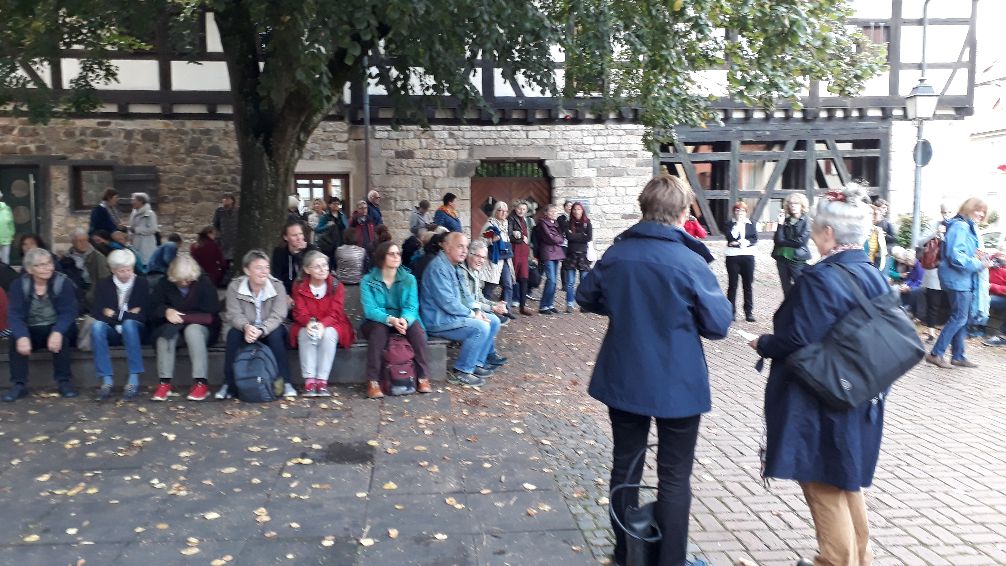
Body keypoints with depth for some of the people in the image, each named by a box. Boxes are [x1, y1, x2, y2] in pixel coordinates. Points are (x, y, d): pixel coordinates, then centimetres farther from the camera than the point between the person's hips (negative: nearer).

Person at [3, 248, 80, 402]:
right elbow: (14, 315, -15)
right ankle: (18, 384, -24)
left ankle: (63, 381, -24)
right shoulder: (19, 285, -5)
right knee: (15, 337, -28)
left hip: (57, 328, -2)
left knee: (62, 335, -34)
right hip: (31, 331, 2)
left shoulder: (63, 282, -9)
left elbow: (68, 312, -18)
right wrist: (22, 336, -36)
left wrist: (57, 332, -38)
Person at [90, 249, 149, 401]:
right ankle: (106, 381, -32)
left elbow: (144, 314, -6)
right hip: (112, 332, 1)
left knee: (129, 323, -35)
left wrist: (114, 314, -10)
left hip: (134, 330, -1)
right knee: (97, 326, -31)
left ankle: (133, 380, -35)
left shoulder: (142, 283, 4)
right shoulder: (102, 284, 7)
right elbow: (96, 313, -5)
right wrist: (129, 313, -12)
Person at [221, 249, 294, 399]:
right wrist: (247, 327, -37)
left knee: (276, 333, -33)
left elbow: (278, 316, -20)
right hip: (245, 329, 1)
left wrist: (260, 330, -39)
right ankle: (228, 384, -20)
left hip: (270, 330, -1)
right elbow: (235, 314, -14)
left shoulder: (277, 286, -12)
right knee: (233, 333, -29)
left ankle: (286, 382, -25)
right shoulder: (234, 286, -8)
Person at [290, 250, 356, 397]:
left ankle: (322, 380, -33)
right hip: (307, 326, 1)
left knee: (329, 334, -34)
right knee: (305, 334, -33)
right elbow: (300, 312, -8)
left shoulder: (336, 286, -5)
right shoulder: (299, 287, -2)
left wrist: (323, 324, -33)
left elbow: (335, 313, -11)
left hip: (330, 326, -1)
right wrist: (309, 323, -32)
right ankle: (309, 380, -34)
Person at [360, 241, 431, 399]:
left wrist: (405, 320, -32)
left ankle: (423, 377, -21)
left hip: (403, 321, 2)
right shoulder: (368, 281, -5)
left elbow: (411, 307, -7)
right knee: (379, 329, -35)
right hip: (377, 322, -2)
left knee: (416, 328, -29)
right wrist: (390, 319, -34)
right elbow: (369, 309, -16)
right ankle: (373, 382, -32)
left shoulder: (409, 279, 2)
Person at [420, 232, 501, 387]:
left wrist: (476, 310, 2)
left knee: (493, 322, 6)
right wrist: (472, 314, -16)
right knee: (480, 327, -25)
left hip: (452, 315, 10)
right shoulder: (438, 267, -21)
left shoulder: (454, 266, 12)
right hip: (438, 320, -10)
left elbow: (464, 294, 21)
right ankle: (461, 372, -14)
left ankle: (477, 363, 10)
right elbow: (448, 302, -26)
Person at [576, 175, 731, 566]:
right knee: (674, 476, 8)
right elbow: (719, 325, -12)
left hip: (623, 380, 5)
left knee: (625, 466, 17)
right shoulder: (689, 262, -18)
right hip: (677, 384, -4)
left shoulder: (615, 254, -4)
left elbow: (586, 298, 10)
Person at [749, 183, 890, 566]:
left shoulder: (820, 279, -22)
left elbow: (797, 341, -24)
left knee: (824, 487, 7)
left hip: (820, 405, -8)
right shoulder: (875, 278, 4)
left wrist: (762, 344, -6)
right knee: (847, 480, 23)